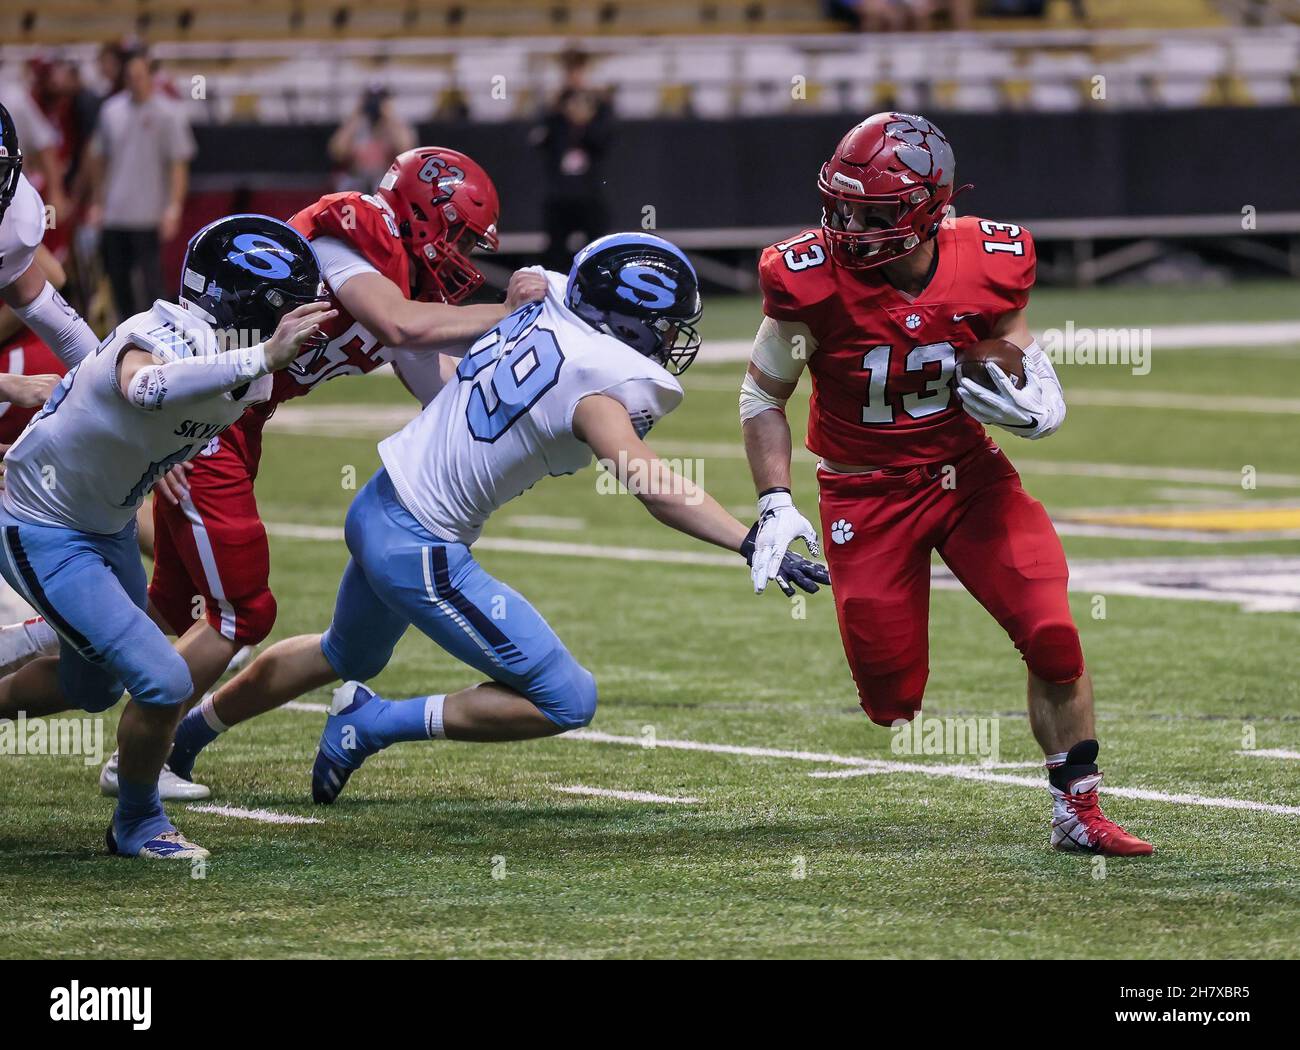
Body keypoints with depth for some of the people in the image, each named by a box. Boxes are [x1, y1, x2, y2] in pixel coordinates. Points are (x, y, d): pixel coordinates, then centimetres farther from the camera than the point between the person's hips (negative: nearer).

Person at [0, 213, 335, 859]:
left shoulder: (241, 367, -7)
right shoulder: (167, 338, -33)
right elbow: (146, 388, -60)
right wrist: (264, 358, -62)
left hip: (108, 529, 10)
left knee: (92, 685, 27)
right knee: (163, 683, -13)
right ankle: (137, 825, 10)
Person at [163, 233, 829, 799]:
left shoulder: (544, 308, 0)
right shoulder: (599, 385, -21)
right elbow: (651, 486, -33)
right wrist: (753, 544, -39)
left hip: (376, 511, 9)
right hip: (421, 553, -9)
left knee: (345, 656, 37)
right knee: (566, 702, -4)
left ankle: (187, 732, 52)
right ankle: (374, 724, 2)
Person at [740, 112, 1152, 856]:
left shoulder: (990, 267, -12)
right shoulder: (815, 281, -19)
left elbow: (1032, 371, 4)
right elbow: (763, 396, -3)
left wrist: (1029, 411, -20)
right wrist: (776, 504, -11)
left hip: (970, 475, 2)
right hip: (868, 497, -2)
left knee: (1054, 640, -12)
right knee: (893, 699, -2)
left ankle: (1078, 813, 4)